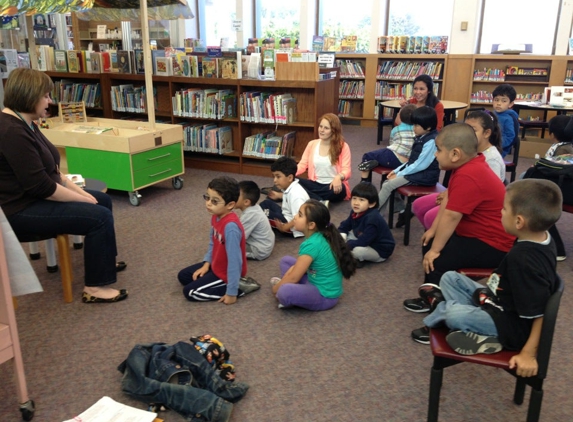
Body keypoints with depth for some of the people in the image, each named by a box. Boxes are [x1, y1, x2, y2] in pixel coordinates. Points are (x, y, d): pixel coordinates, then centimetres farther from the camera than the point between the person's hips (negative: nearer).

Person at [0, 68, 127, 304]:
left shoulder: (24, 123, 9)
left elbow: (51, 170, 13)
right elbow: (40, 186, -26)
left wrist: (80, 192, 2)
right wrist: (84, 200, -16)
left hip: (34, 196, 11)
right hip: (20, 210, -11)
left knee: (104, 200, 15)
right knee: (99, 216, -18)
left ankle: (104, 260, 31)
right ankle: (95, 287, -9)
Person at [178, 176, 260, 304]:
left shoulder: (231, 227, -36)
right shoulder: (216, 216, -7)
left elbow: (234, 261, -33)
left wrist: (231, 292, -28)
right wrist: (206, 264, 2)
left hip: (226, 272, -9)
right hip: (216, 265, 9)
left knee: (190, 292, -9)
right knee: (183, 276, 16)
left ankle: (240, 287, -6)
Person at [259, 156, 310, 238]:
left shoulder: (296, 194, -29)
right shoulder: (290, 187, 0)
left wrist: (284, 227, -32)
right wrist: (278, 195, 33)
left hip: (293, 227, -11)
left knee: (265, 213, -24)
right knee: (267, 203, 10)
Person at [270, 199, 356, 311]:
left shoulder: (312, 245, -28)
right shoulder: (317, 237, -1)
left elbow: (293, 277, -22)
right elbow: (297, 266, 11)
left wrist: (276, 288, -6)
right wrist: (282, 282, 3)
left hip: (325, 295, -9)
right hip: (316, 282, 9)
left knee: (284, 292, -35)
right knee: (285, 260, 15)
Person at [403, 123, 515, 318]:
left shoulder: (468, 177, -31)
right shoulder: (469, 164, 1)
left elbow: (451, 216, -29)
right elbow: (448, 199, 5)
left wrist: (435, 250, -21)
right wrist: (433, 230, 6)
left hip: (492, 246, -11)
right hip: (483, 234, 11)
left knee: (437, 260, -21)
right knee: (429, 243, 18)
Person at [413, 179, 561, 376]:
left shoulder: (524, 260, -32)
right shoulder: (539, 238, -5)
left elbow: (538, 313, -28)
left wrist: (528, 353, -23)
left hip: (511, 326, -10)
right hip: (498, 303, 10)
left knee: (453, 314, -31)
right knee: (450, 278, 11)